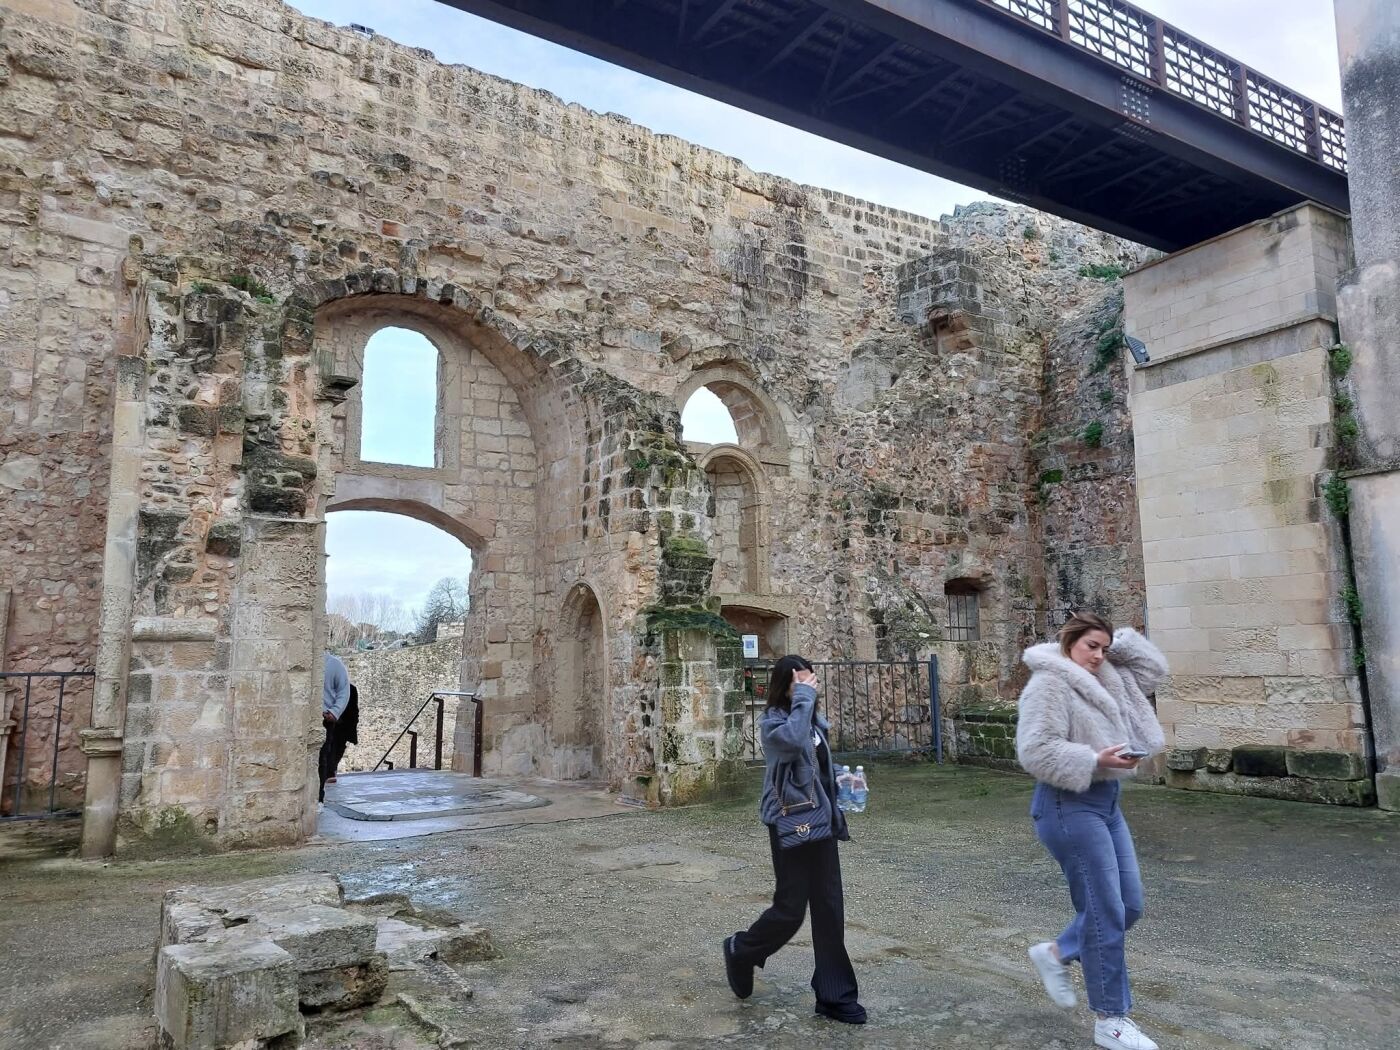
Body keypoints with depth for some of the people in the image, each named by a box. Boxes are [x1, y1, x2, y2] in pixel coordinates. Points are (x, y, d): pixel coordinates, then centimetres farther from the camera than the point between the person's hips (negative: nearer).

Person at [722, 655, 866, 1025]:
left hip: (821, 823, 7)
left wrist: (842, 776, 5)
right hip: (791, 826, -7)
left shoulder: (815, 720, 8)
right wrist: (804, 697, -26)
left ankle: (835, 996, 18)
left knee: (830, 910, 8)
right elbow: (793, 739, -36)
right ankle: (740, 951, 31)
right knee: (790, 910, 3)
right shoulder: (772, 722, -13)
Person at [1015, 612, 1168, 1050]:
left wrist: (1118, 641, 9)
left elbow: (1153, 667, 20)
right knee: (1106, 912, -4)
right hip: (1070, 804, -10)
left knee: (1129, 905, 13)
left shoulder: (1104, 682, 13)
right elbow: (1035, 750, -22)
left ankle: (1056, 953, 31)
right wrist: (1095, 760, -24)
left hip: (1105, 801, 10)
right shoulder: (1049, 684, -15)